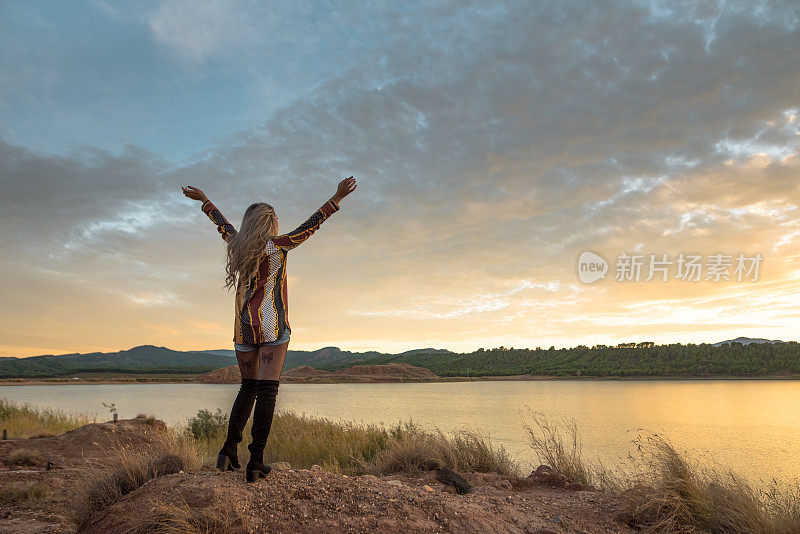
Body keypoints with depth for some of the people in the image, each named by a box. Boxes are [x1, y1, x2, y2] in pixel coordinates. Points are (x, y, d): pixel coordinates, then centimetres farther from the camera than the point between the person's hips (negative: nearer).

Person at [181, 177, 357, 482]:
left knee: (248, 387, 17)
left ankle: (229, 450, 7)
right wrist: (337, 198, 3)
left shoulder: (238, 245, 11)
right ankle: (256, 462, -8)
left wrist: (203, 200, 45)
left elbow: (222, 224, 27)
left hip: (244, 328, 5)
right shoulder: (278, 245, -2)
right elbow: (311, 224, -1)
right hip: (272, 325, -5)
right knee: (266, 390, -6)